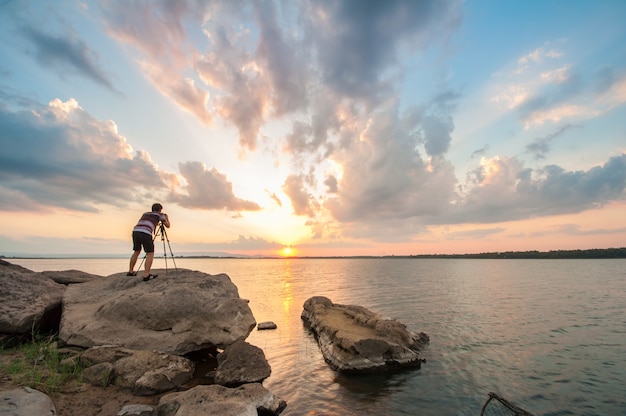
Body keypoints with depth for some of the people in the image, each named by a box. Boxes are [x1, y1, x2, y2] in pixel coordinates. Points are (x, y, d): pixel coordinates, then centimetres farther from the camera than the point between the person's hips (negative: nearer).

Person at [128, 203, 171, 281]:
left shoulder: (145, 213, 33)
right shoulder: (160, 214, 17)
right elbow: (168, 225, 20)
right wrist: (167, 218, 38)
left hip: (135, 231, 6)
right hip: (145, 233, -6)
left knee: (137, 251, 26)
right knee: (150, 253, 3)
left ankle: (130, 271, 33)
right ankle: (146, 275, -6)